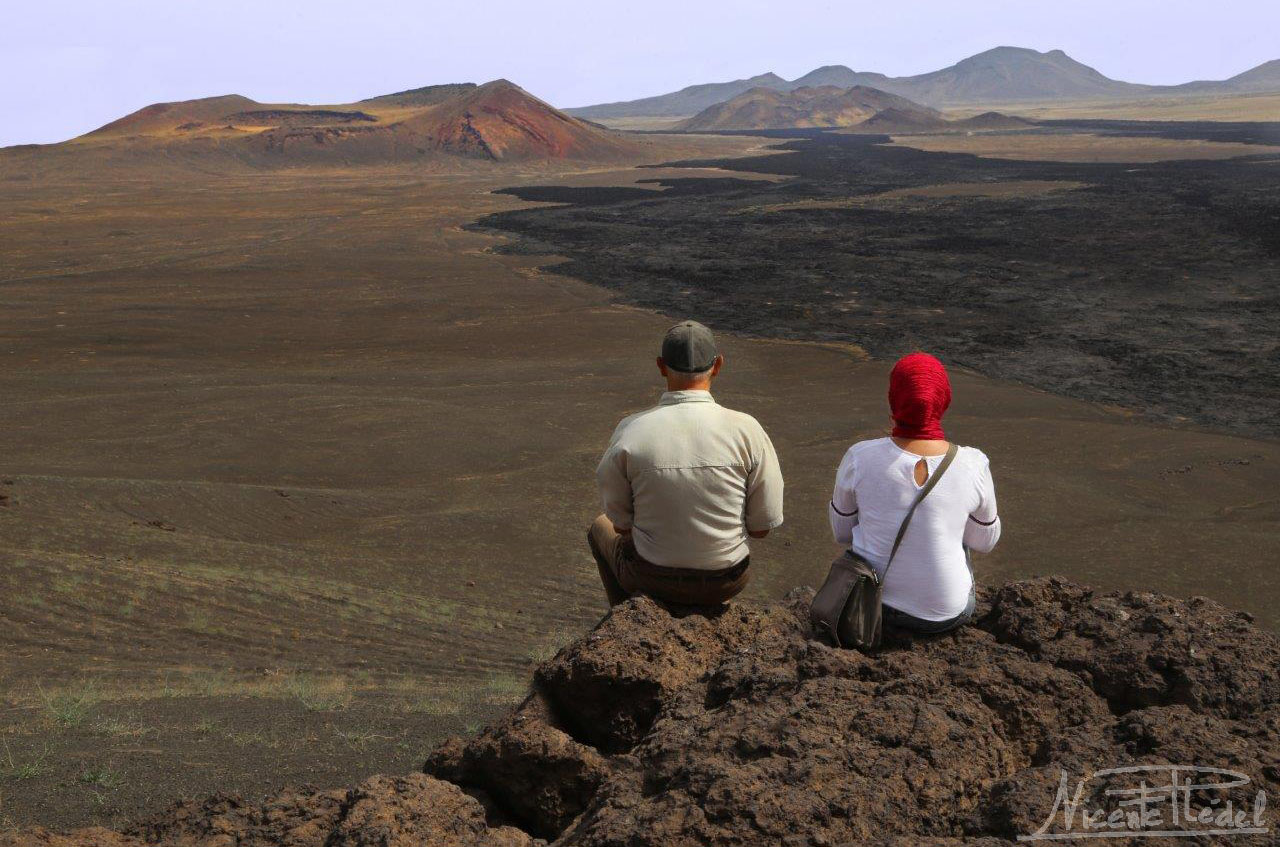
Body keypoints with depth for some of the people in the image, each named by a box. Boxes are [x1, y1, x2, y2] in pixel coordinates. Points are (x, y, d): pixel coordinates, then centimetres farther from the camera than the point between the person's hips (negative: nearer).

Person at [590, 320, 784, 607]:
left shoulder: (629, 432, -19)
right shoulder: (747, 430, -19)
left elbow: (622, 523, -7)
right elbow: (762, 527, -10)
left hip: (653, 579, -1)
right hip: (727, 581, 1)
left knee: (602, 527, 34)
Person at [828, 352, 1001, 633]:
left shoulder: (860, 458, -20)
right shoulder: (973, 465, -20)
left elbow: (842, 531, -2)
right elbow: (984, 541, -2)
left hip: (872, 600, 0)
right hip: (946, 613, 0)